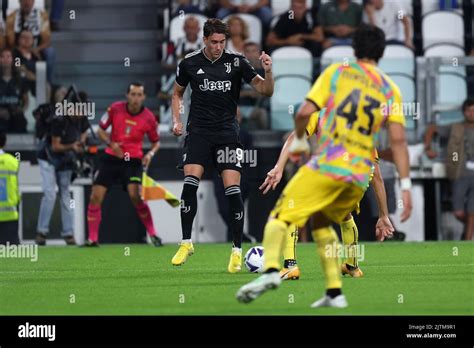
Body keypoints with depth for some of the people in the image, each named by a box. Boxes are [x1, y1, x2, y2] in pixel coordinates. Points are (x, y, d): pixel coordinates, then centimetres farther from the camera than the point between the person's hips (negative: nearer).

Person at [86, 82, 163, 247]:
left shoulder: (149, 118, -8)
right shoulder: (115, 109, -7)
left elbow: (156, 142, 7)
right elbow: (101, 130, 5)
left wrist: (150, 154, -15)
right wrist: (111, 143, -13)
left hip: (133, 160, -2)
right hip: (111, 158, 2)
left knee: (135, 195, -22)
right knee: (96, 197, -5)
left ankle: (153, 234, -8)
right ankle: (92, 239, 4)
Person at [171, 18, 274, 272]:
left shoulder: (236, 62, -2)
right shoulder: (190, 63, 2)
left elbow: (265, 91, -2)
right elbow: (177, 93, 19)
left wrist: (267, 71, -21)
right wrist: (176, 120, 5)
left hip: (227, 132, -1)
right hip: (198, 131, 1)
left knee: (232, 189, -9)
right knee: (190, 182, -15)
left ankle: (237, 251, 1)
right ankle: (186, 243, 0)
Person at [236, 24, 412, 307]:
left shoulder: (336, 72, 6)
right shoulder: (390, 89, 12)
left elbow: (305, 113, -3)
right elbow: (398, 139, 2)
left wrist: (299, 140, 17)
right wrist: (406, 186, -1)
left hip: (327, 165, -4)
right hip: (360, 177, 4)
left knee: (280, 217, -3)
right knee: (321, 221, 26)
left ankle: (271, 270, -31)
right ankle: (335, 292, 18)